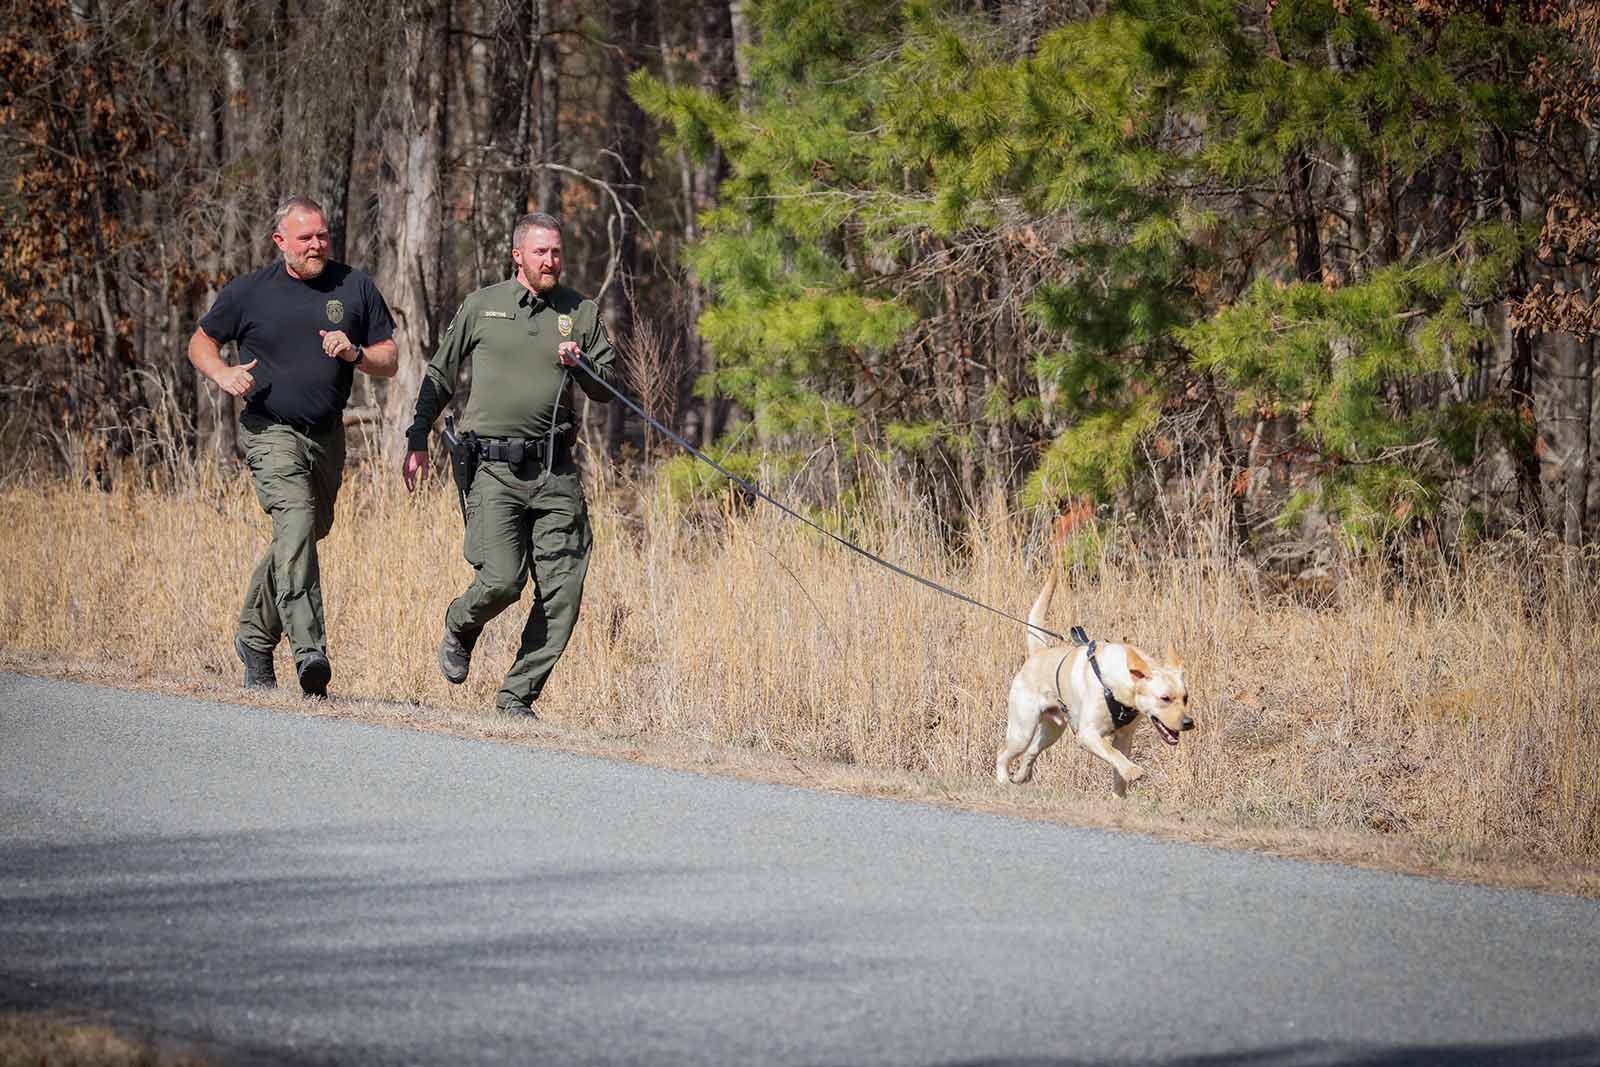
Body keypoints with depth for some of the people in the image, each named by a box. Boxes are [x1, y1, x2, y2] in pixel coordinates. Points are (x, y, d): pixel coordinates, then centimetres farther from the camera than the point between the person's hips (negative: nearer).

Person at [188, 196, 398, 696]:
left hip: (328, 435, 4)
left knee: (303, 536, 13)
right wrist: (223, 374, -9)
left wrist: (354, 353, -13)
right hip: (271, 431, -4)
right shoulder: (249, 293, 0)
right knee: (296, 521, -25)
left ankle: (255, 637, 35)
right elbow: (201, 341, 13)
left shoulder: (355, 287, 5)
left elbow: (389, 361, 8)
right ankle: (309, 651, -34)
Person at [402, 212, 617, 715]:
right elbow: (440, 375, 17)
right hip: (493, 468, -3)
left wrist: (581, 366, -7)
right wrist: (418, 440, 12)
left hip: (555, 470, 3)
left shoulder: (582, 312, 12)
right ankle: (460, 627, 18)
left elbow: (608, 387, 14)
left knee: (563, 592, -5)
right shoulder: (480, 307, 8)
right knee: (501, 580, -16)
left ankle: (516, 697, 6)